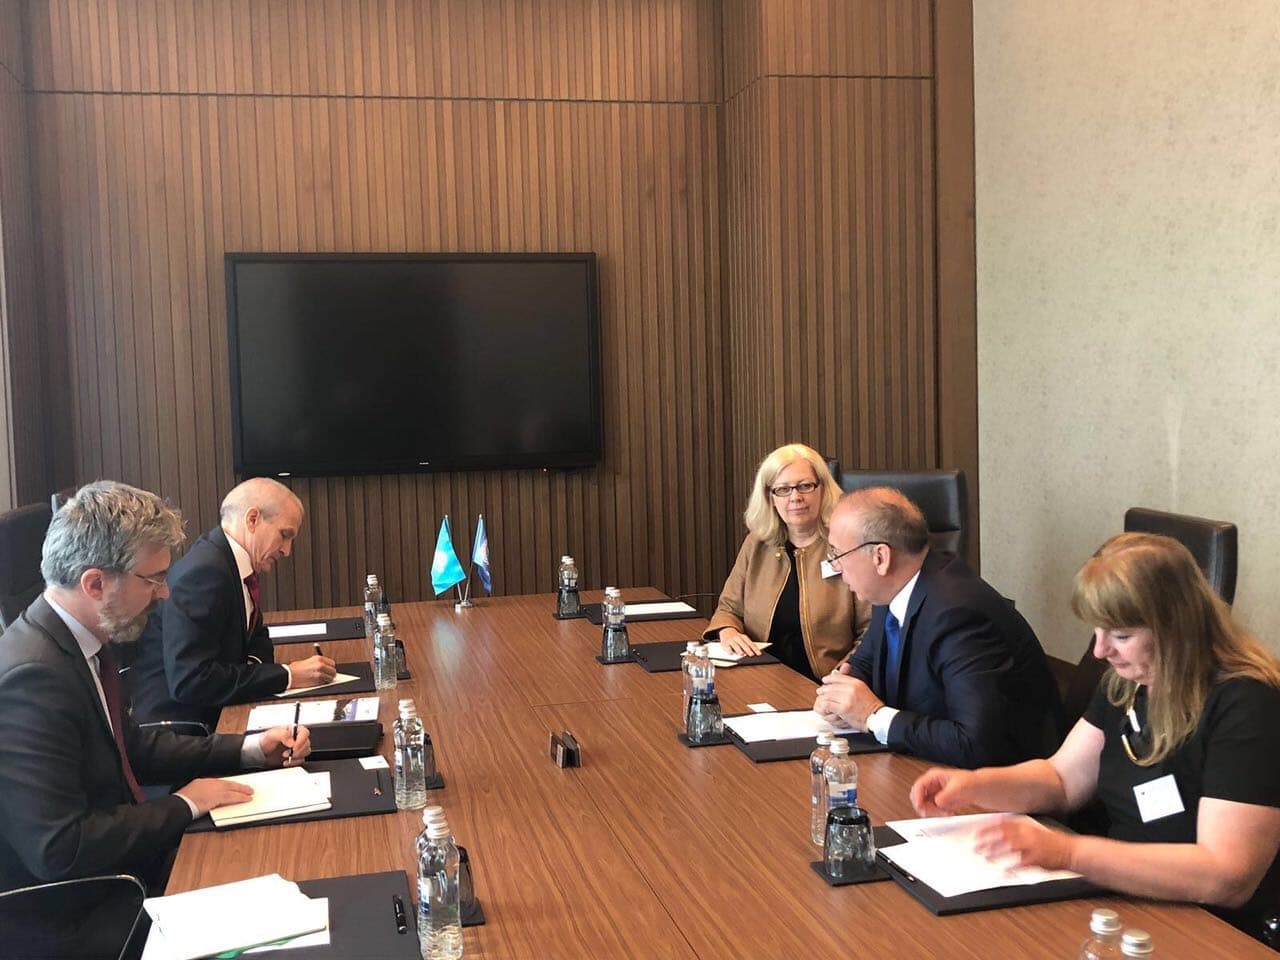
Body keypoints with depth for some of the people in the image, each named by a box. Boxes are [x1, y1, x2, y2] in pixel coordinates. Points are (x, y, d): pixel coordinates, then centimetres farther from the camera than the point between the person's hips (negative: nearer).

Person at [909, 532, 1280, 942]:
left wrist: (1067, 852, -32)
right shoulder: (1126, 682, 4)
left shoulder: (1245, 706, -21)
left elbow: (1227, 878, -28)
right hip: (1123, 901, 7)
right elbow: (1062, 780, 12)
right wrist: (974, 785, -7)